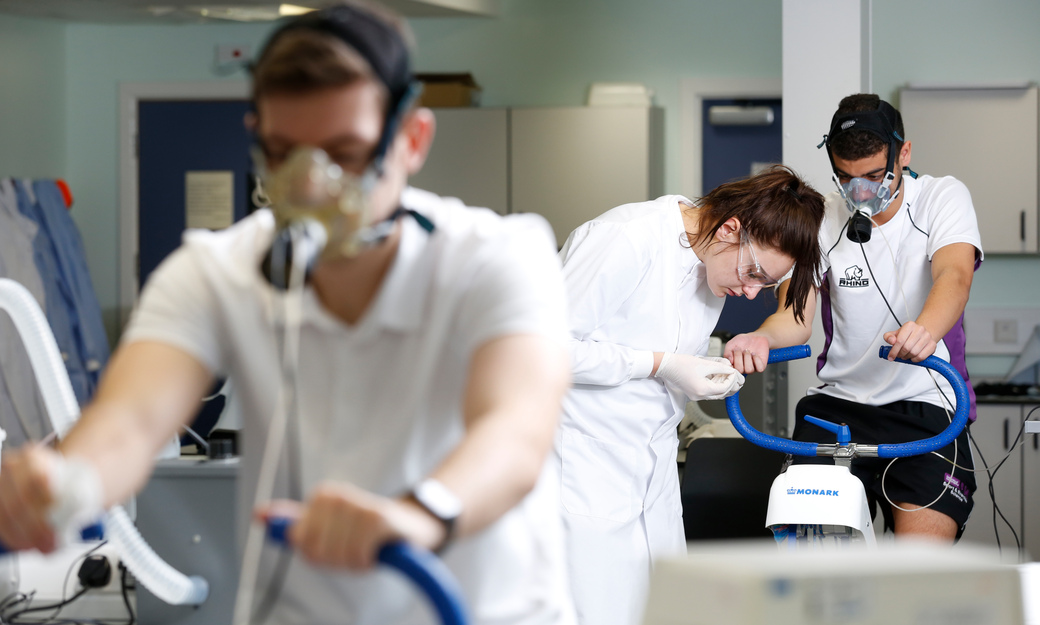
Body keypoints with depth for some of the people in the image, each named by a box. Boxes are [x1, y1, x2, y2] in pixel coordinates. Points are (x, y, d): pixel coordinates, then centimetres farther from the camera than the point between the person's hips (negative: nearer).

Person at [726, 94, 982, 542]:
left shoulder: (942, 198, -4)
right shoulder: (821, 220, 2)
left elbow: (954, 275, -23)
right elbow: (797, 316, -9)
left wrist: (926, 330, -47)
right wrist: (761, 338, -35)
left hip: (926, 405, -2)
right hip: (836, 405, 2)